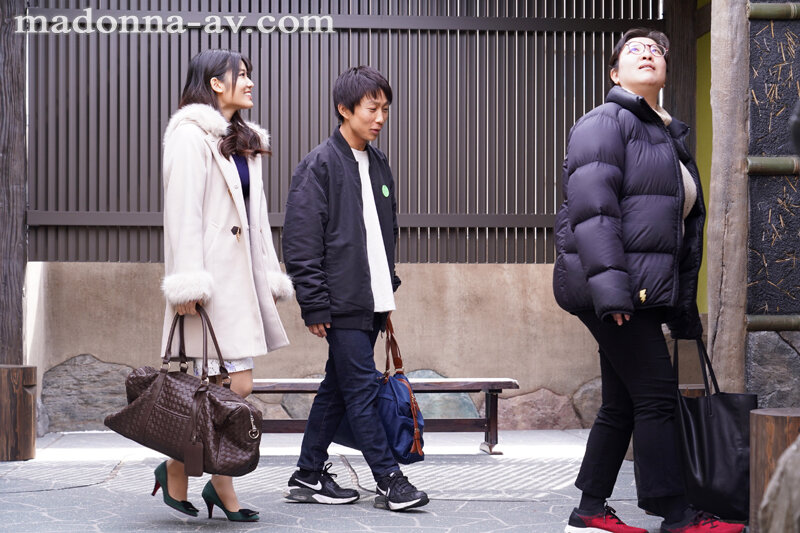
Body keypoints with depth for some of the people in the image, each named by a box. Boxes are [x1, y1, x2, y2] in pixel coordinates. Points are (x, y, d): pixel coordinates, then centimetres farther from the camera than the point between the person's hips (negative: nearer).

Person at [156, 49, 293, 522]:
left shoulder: (244, 142, 22)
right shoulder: (191, 136, -6)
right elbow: (182, 213, -13)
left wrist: (269, 275, 16)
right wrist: (187, 283, -19)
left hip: (240, 275, 9)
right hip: (213, 277, -9)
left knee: (226, 386, 5)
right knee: (236, 385, -11)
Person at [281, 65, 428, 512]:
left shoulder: (379, 164, 15)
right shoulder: (319, 165, -8)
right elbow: (301, 243, -11)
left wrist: (391, 288, 18)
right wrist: (315, 305, -14)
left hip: (372, 302, 8)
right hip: (341, 304, -8)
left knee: (338, 388, 12)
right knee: (363, 387, -6)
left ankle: (309, 475, 20)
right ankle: (390, 481, -1)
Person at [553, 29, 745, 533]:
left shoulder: (671, 137, 23)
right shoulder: (605, 123, -5)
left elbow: (689, 225, 26)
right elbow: (591, 206, -17)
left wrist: (686, 310, 23)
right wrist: (608, 283, -27)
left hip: (647, 291, 9)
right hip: (614, 289, -9)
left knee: (622, 404, 10)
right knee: (657, 395, -9)